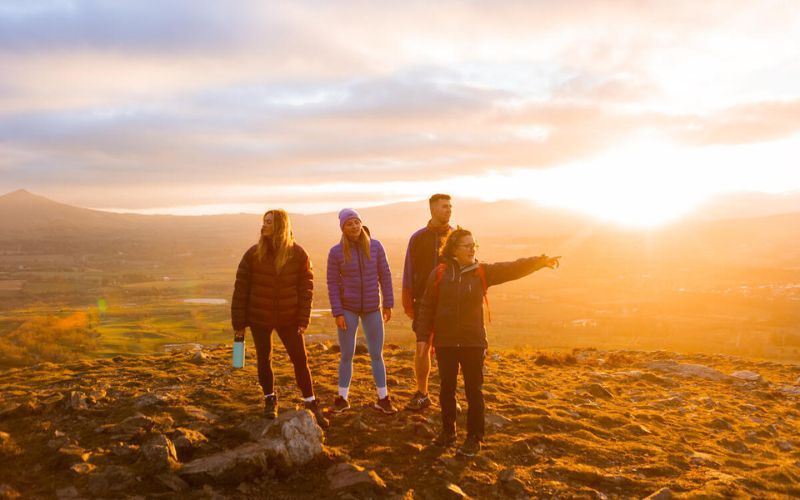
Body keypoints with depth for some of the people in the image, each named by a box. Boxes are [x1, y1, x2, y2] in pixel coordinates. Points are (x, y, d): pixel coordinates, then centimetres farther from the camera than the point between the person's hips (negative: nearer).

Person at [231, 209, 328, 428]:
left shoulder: (298, 254, -9)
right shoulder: (253, 254, -9)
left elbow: (306, 288, -6)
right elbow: (241, 289, -6)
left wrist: (303, 320, -10)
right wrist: (238, 323, -7)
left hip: (289, 317, 0)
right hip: (259, 317, 0)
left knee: (300, 359, 2)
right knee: (264, 360, 10)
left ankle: (312, 405, 16)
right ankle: (270, 400, 32)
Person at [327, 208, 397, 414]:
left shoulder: (375, 246, -3)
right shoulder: (336, 252, -6)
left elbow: (385, 275, 2)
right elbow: (333, 283, -4)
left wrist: (388, 304, 2)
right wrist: (337, 313, -9)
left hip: (373, 309, 1)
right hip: (348, 309, -1)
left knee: (376, 354, 8)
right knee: (346, 355, 7)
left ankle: (383, 399, 18)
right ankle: (342, 399, 21)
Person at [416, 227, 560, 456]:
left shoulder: (482, 272, 0)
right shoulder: (439, 273, -3)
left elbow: (512, 269, -10)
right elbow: (427, 307, 1)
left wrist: (540, 261, -24)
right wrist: (423, 336, -1)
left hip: (473, 342, 0)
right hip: (445, 342, 0)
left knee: (473, 390, 4)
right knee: (447, 388, 12)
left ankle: (474, 437, 15)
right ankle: (448, 431, 29)